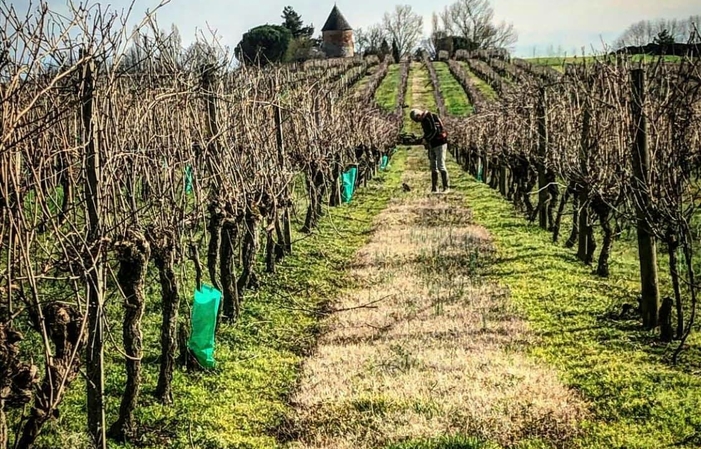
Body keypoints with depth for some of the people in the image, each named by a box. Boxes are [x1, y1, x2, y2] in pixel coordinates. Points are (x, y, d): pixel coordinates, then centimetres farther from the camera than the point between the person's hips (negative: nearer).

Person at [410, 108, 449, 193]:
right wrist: (424, 140, 5)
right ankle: (434, 188, 12)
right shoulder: (424, 120, 14)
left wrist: (426, 139, -15)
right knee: (433, 167, 9)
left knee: (441, 166, -11)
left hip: (439, 144, -10)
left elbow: (434, 130, -22)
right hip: (432, 145, 10)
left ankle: (446, 187, -8)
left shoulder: (430, 117, -15)